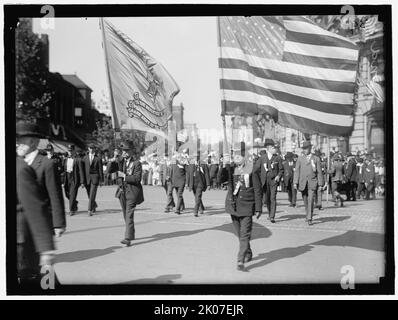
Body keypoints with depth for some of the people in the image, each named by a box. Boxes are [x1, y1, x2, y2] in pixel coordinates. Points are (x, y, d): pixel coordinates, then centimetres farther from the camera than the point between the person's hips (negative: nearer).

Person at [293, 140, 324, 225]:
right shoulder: (300, 158, 6)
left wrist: (320, 184, -1)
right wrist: (295, 182, -5)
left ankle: (309, 219, -11)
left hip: (312, 182, -2)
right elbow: (297, 171, 3)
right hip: (302, 182, 2)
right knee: (305, 200, 12)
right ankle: (308, 214, 34)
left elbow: (319, 172, 3)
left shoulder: (316, 159, 2)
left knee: (310, 200, -13)